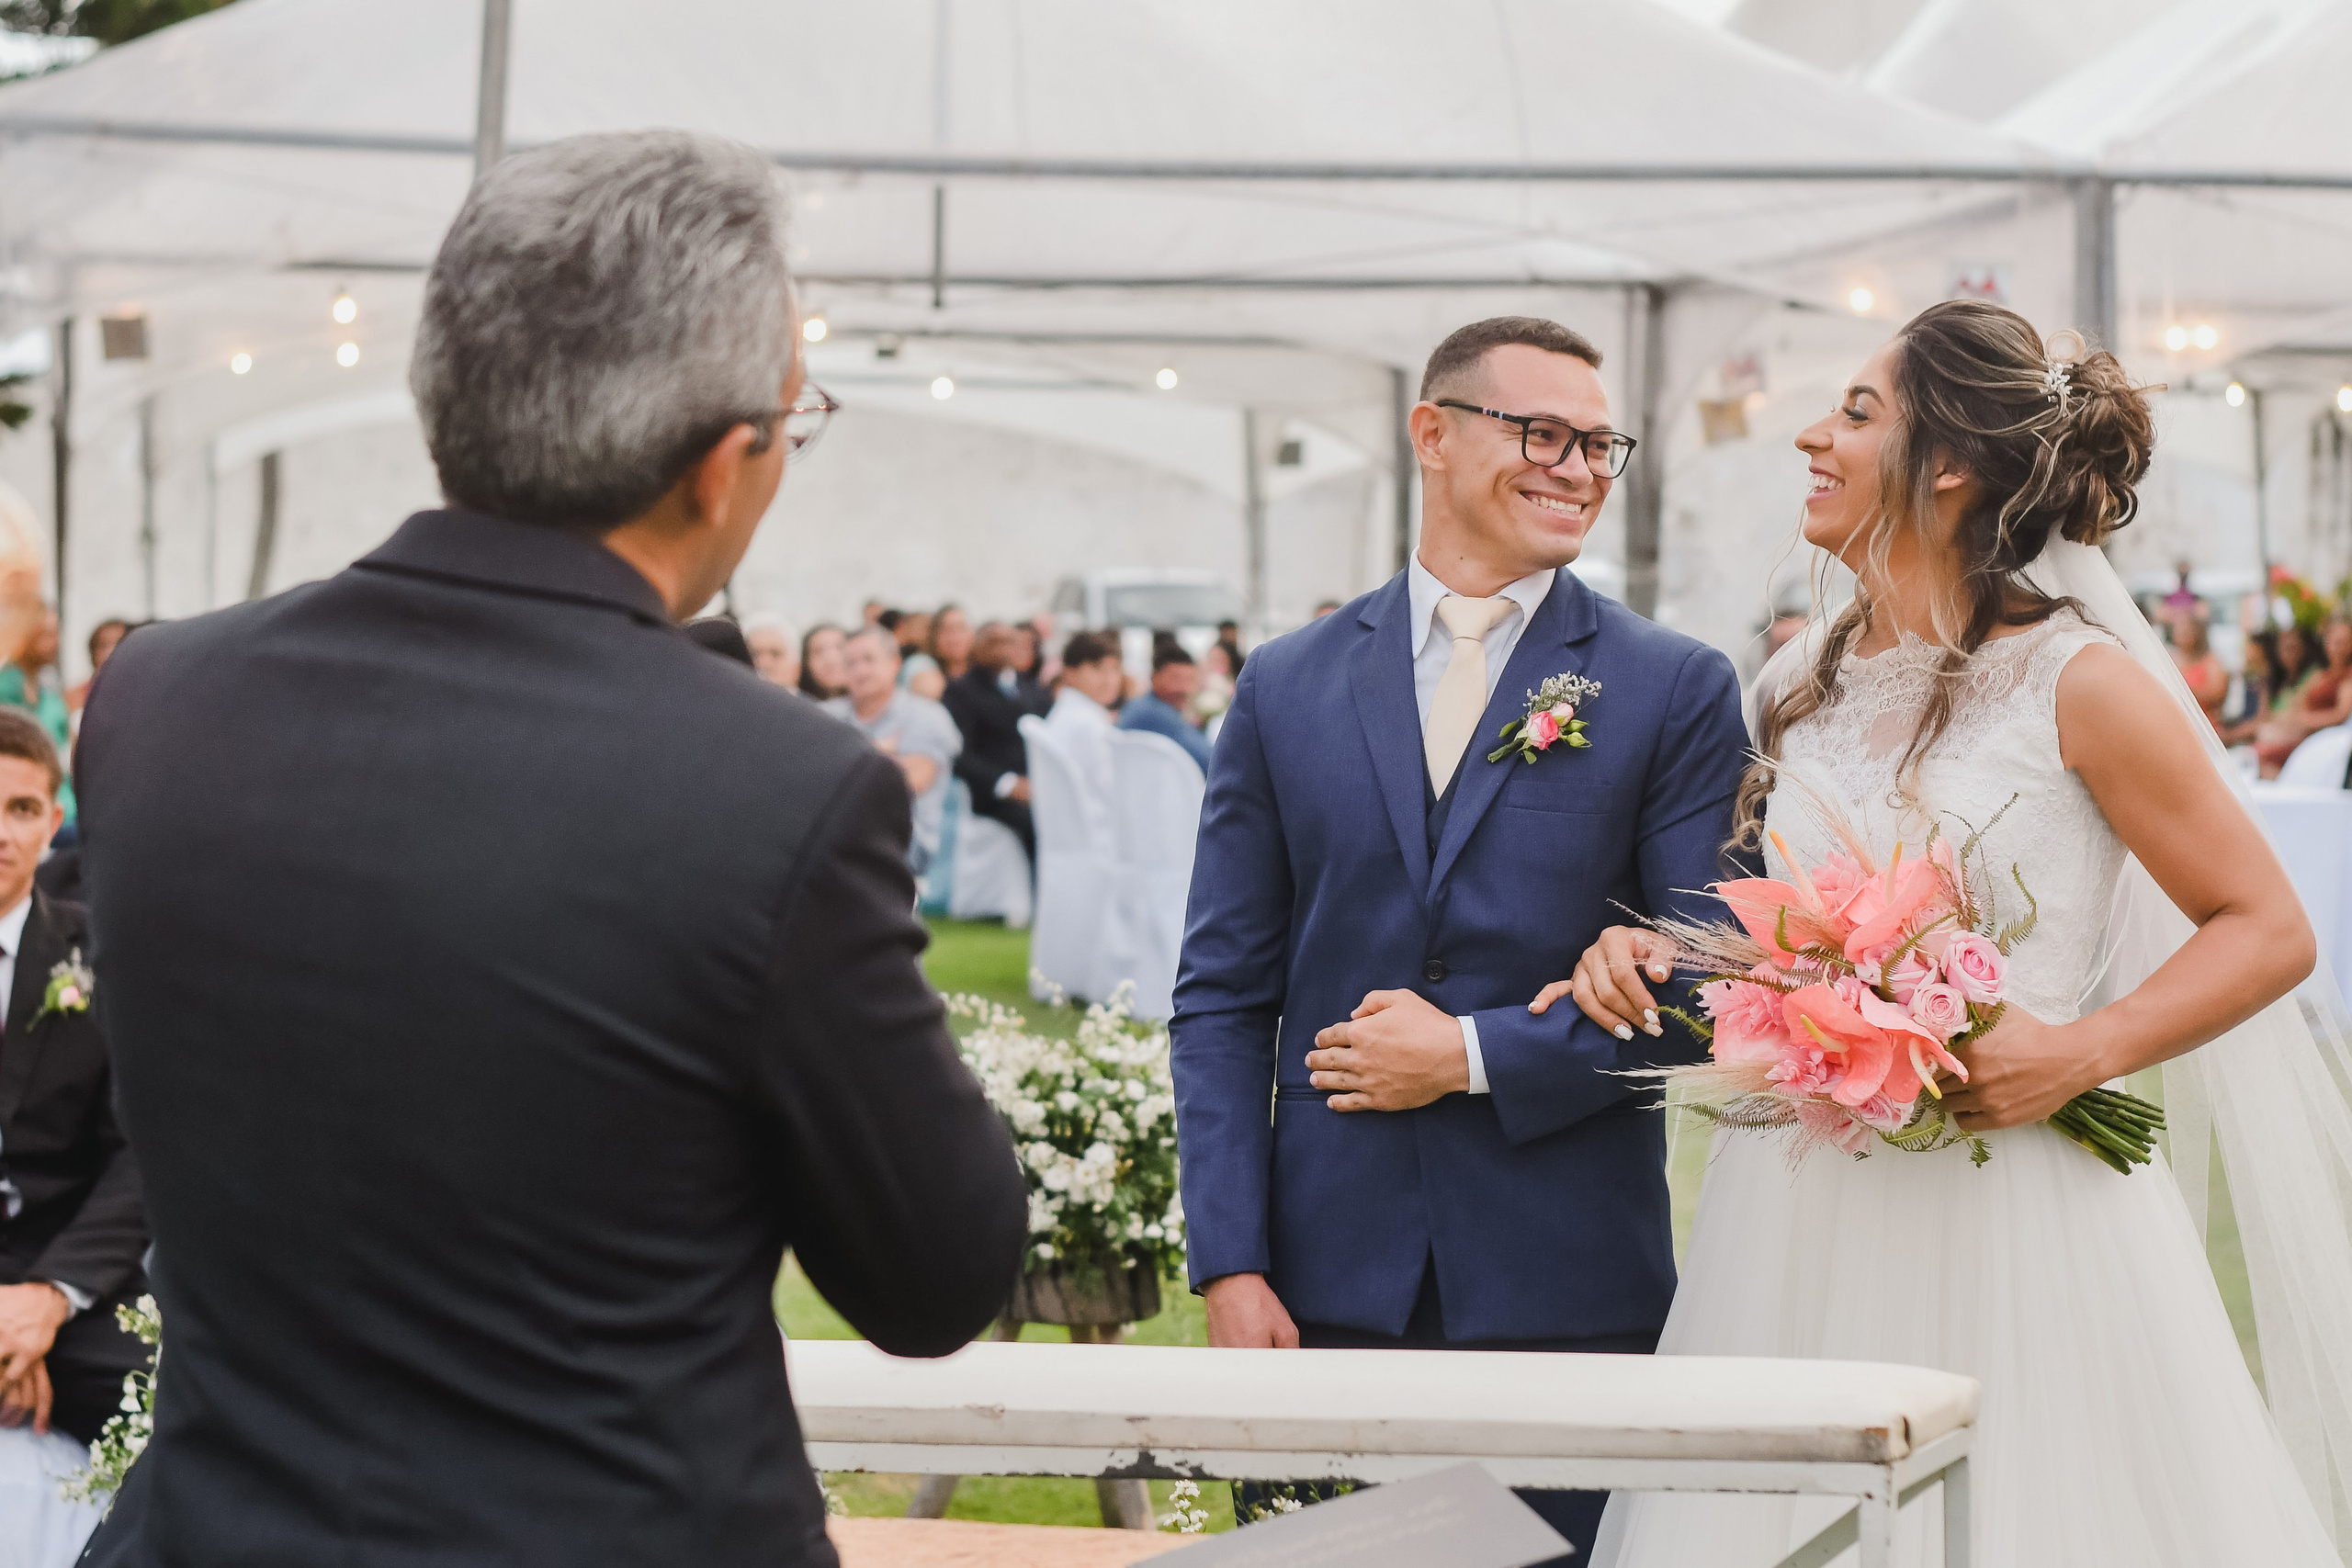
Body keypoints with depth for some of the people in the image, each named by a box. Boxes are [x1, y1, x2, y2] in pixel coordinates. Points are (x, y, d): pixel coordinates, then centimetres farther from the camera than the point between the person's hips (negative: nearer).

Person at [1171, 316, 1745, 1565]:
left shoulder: (1676, 691, 3)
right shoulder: (1287, 688, 8)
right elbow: (1223, 997, 6)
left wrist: (1477, 1056, -10)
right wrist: (1230, 1267, -3)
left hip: (1569, 1289, -1)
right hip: (1331, 1284, 2)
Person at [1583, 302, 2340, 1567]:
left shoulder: (2076, 682, -6)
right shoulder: (1804, 683, 10)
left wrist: (2081, 1053, -17)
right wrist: (1648, 952, 5)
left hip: (2007, 1218, -5)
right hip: (1800, 1225, 5)